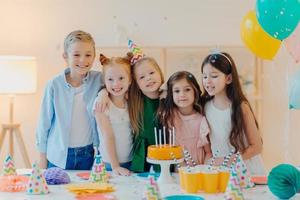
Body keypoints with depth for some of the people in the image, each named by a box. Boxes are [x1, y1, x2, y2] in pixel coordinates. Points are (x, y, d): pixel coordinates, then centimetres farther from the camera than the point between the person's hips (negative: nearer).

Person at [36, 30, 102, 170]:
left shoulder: (99, 80, -7)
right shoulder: (55, 85, -9)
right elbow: (44, 122, -2)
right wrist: (42, 160, 2)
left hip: (87, 155, 1)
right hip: (58, 158, -1)